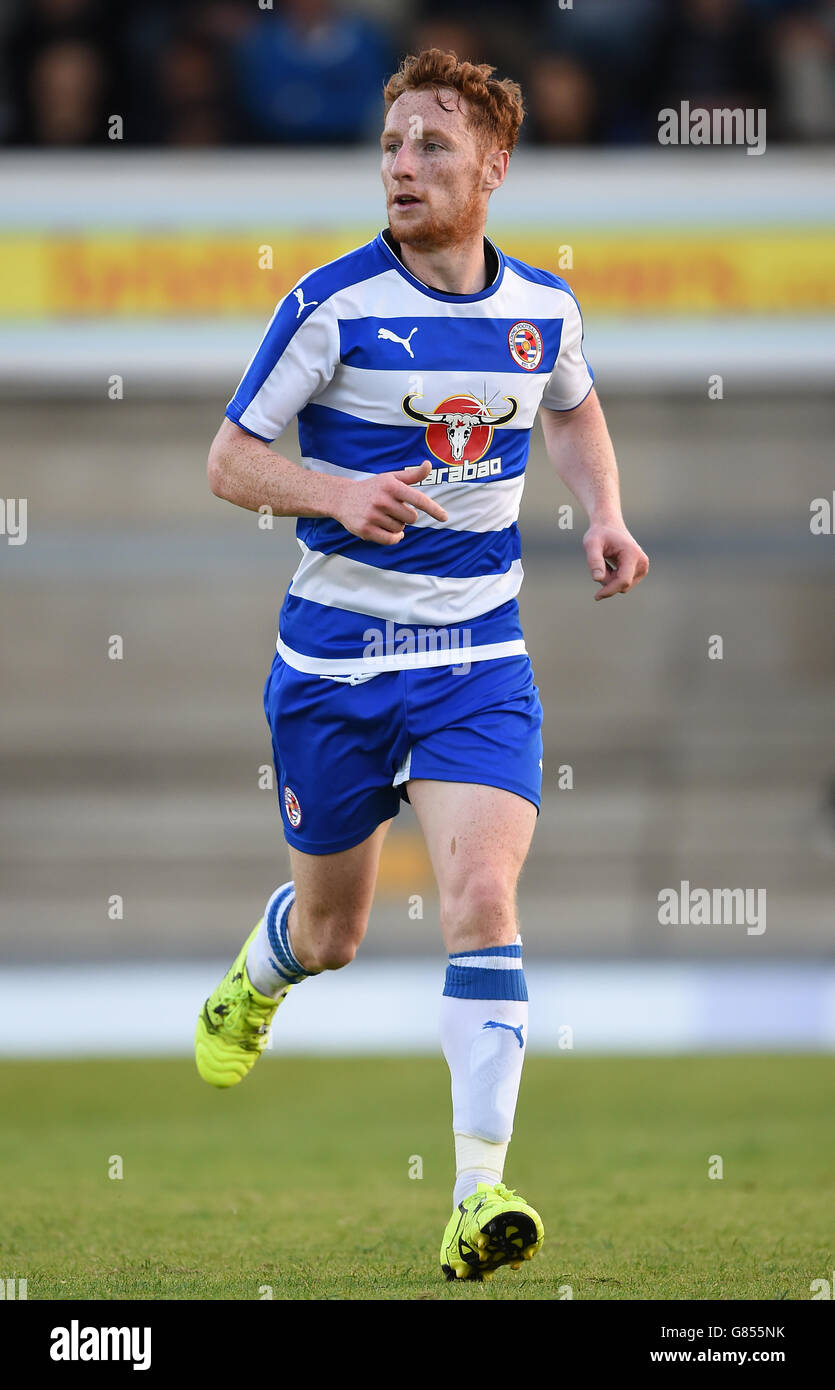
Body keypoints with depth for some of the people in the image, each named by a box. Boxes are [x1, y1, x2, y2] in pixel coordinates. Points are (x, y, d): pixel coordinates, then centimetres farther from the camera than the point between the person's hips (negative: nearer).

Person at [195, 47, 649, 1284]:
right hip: (335, 658, -1)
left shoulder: (544, 309, 0)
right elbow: (231, 459, -6)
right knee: (332, 927, 13)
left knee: (481, 897, -19)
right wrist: (339, 494, -25)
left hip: (480, 658, 1)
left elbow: (576, 413, 23)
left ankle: (481, 1189, -21)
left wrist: (604, 519, 4)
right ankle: (256, 980, 52)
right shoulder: (333, 305, -11)